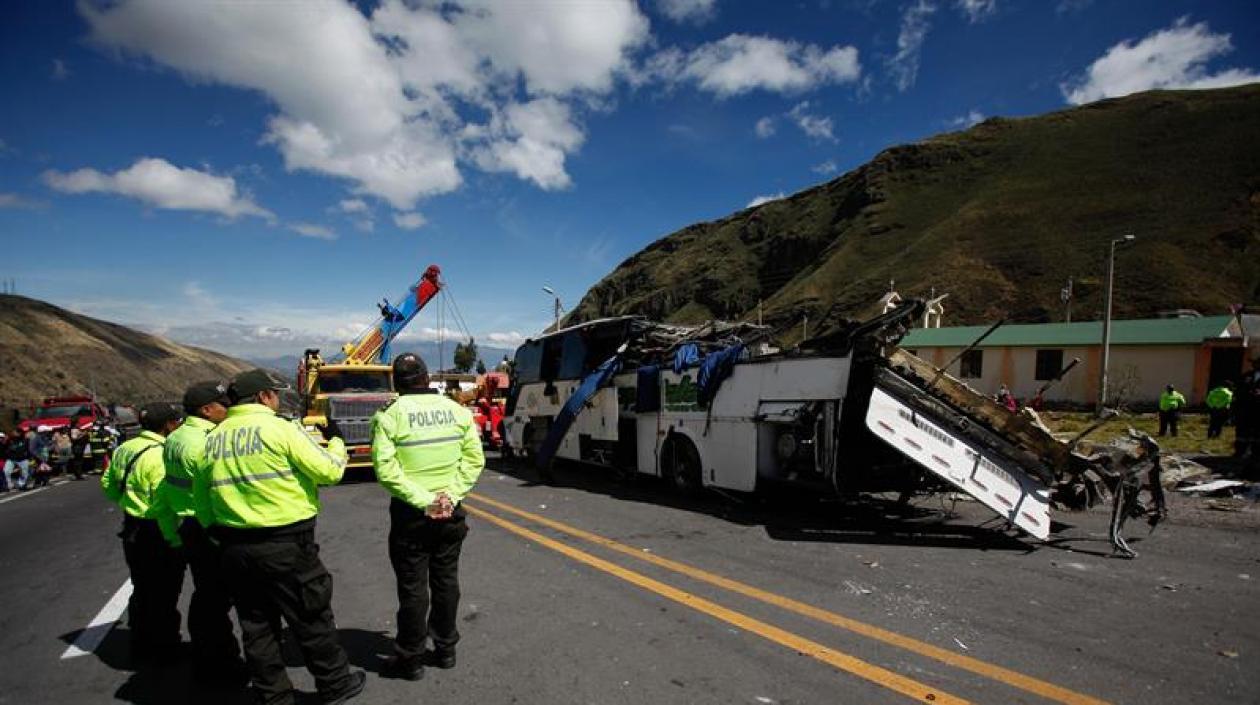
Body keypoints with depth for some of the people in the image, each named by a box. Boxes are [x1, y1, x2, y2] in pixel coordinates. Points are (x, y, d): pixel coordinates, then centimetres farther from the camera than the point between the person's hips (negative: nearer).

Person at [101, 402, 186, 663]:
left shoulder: (123, 449, 4)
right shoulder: (161, 455, -24)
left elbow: (108, 487, 16)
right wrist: (176, 541, -21)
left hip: (132, 528, 9)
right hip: (158, 534, -9)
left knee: (141, 590, 23)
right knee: (164, 595, 7)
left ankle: (140, 645, 37)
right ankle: (164, 650, 19)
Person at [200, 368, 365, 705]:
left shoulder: (213, 438, 5)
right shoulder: (280, 429, -14)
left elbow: (201, 490, 10)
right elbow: (329, 471, -13)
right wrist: (336, 441, 5)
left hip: (234, 547, 6)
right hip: (285, 545, -6)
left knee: (256, 626, 16)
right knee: (312, 620, 10)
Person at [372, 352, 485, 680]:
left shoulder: (390, 416, -11)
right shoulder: (457, 410, -1)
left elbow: (386, 468, -19)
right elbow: (474, 459, -5)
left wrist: (423, 500, -17)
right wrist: (451, 495, -9)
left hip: (410, 515, -3)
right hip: (450, 513, 3)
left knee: (413, 587, 8)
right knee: (446, 580, 16)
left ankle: (410, 659, 22)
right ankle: (445, 649, 29)